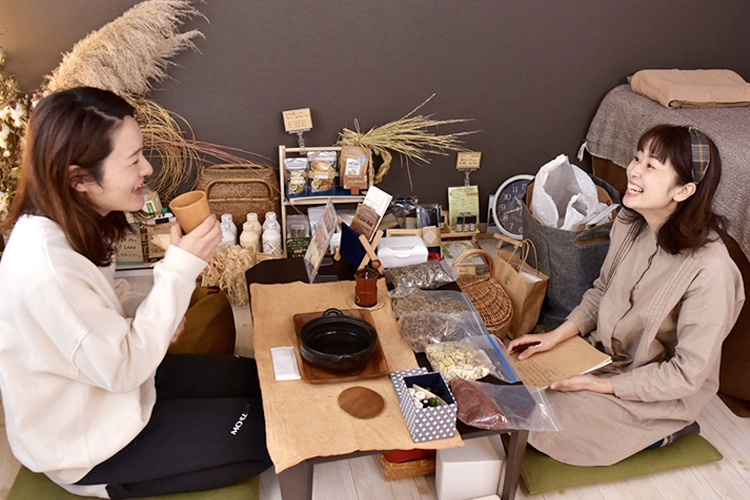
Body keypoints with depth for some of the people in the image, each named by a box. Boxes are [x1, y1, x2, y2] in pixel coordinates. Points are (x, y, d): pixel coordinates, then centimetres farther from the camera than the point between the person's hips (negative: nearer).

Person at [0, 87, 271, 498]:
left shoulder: (71, 225, -8)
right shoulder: (45, 265, -36)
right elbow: (122, 370, -29)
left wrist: (150, 311, -11)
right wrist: (181, 267, -30)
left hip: (112, 375, 8)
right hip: (84, 444, -8)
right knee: (271, 432, -5)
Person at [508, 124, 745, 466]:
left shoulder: (708, 271, -31)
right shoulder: (630, 222, -11)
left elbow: (687, 374, -23)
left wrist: (600, 386, -21)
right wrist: (557, 335, -7)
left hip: (660, 394, -6)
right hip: (605, 353, 6)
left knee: (539, 428, -10)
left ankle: (666, 430, 8)